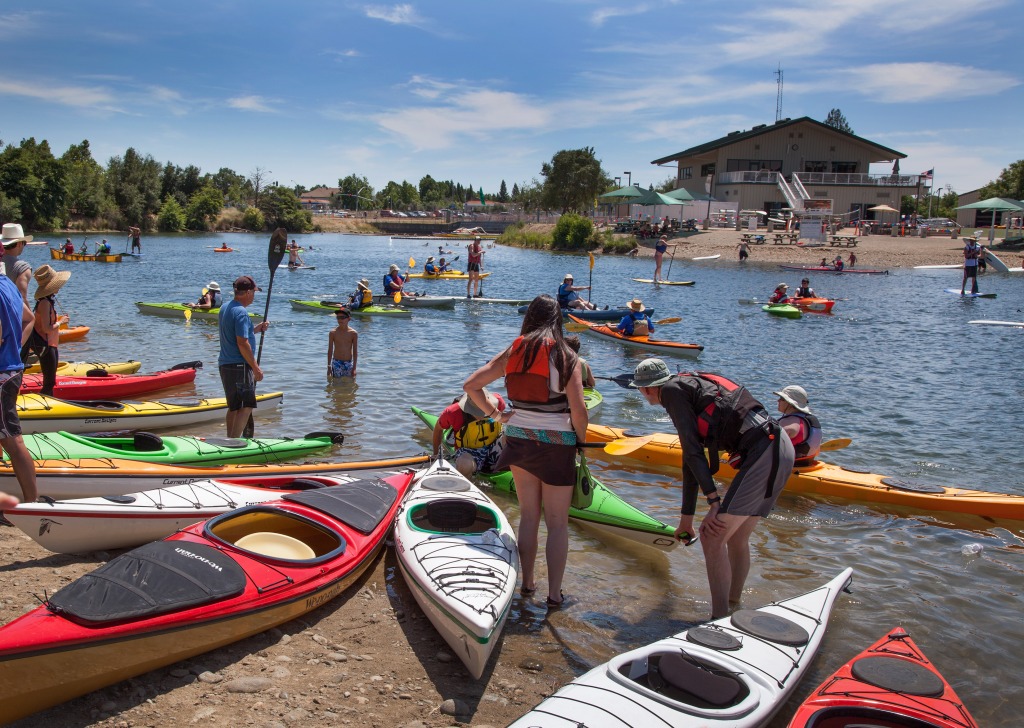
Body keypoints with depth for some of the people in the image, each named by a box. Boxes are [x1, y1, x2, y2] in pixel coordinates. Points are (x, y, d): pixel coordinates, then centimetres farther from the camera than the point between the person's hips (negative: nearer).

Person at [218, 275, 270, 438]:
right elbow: (242, 343, -22)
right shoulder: (240, 312, -17)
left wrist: (257, 329, 13)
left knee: (234, 407, 16)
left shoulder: (225, 308, 13)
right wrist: (256, 368, -17)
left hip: (225, 364, 10)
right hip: (240, 366, -10)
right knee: (247, 406, -4)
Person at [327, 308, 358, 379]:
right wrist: (329, 366, -1)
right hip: (336, 363, 0)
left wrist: (354, 368, -4)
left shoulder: (353, 333, -3)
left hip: (349, 363, 1)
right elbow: (330, 350, 2)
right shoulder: (333, 333, -3)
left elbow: (355, 351, 0)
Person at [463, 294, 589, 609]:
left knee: (528, 516, 17)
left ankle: (527, 583, 25)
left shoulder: (513, 352, 2)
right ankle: (554, 594, 11)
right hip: (556, 444, -4)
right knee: (557, 523, 6)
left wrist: (494, 413, 9)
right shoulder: (567, 356, -10)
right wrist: (581, 441, 2)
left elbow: (470, 385, 2)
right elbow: (578, 410, -14)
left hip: (519, 439, 4)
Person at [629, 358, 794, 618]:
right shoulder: (691, 387, 26)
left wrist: (715, 503, -9)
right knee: (736, 539, 19)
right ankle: (733, 606, 32)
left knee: (712, 537, -5)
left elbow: (693, 450, -8)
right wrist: (687, 516, 35)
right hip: (777, 446, 10)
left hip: (762, 453, -10)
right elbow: (692, 456, 30)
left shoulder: (672, 390, -1)